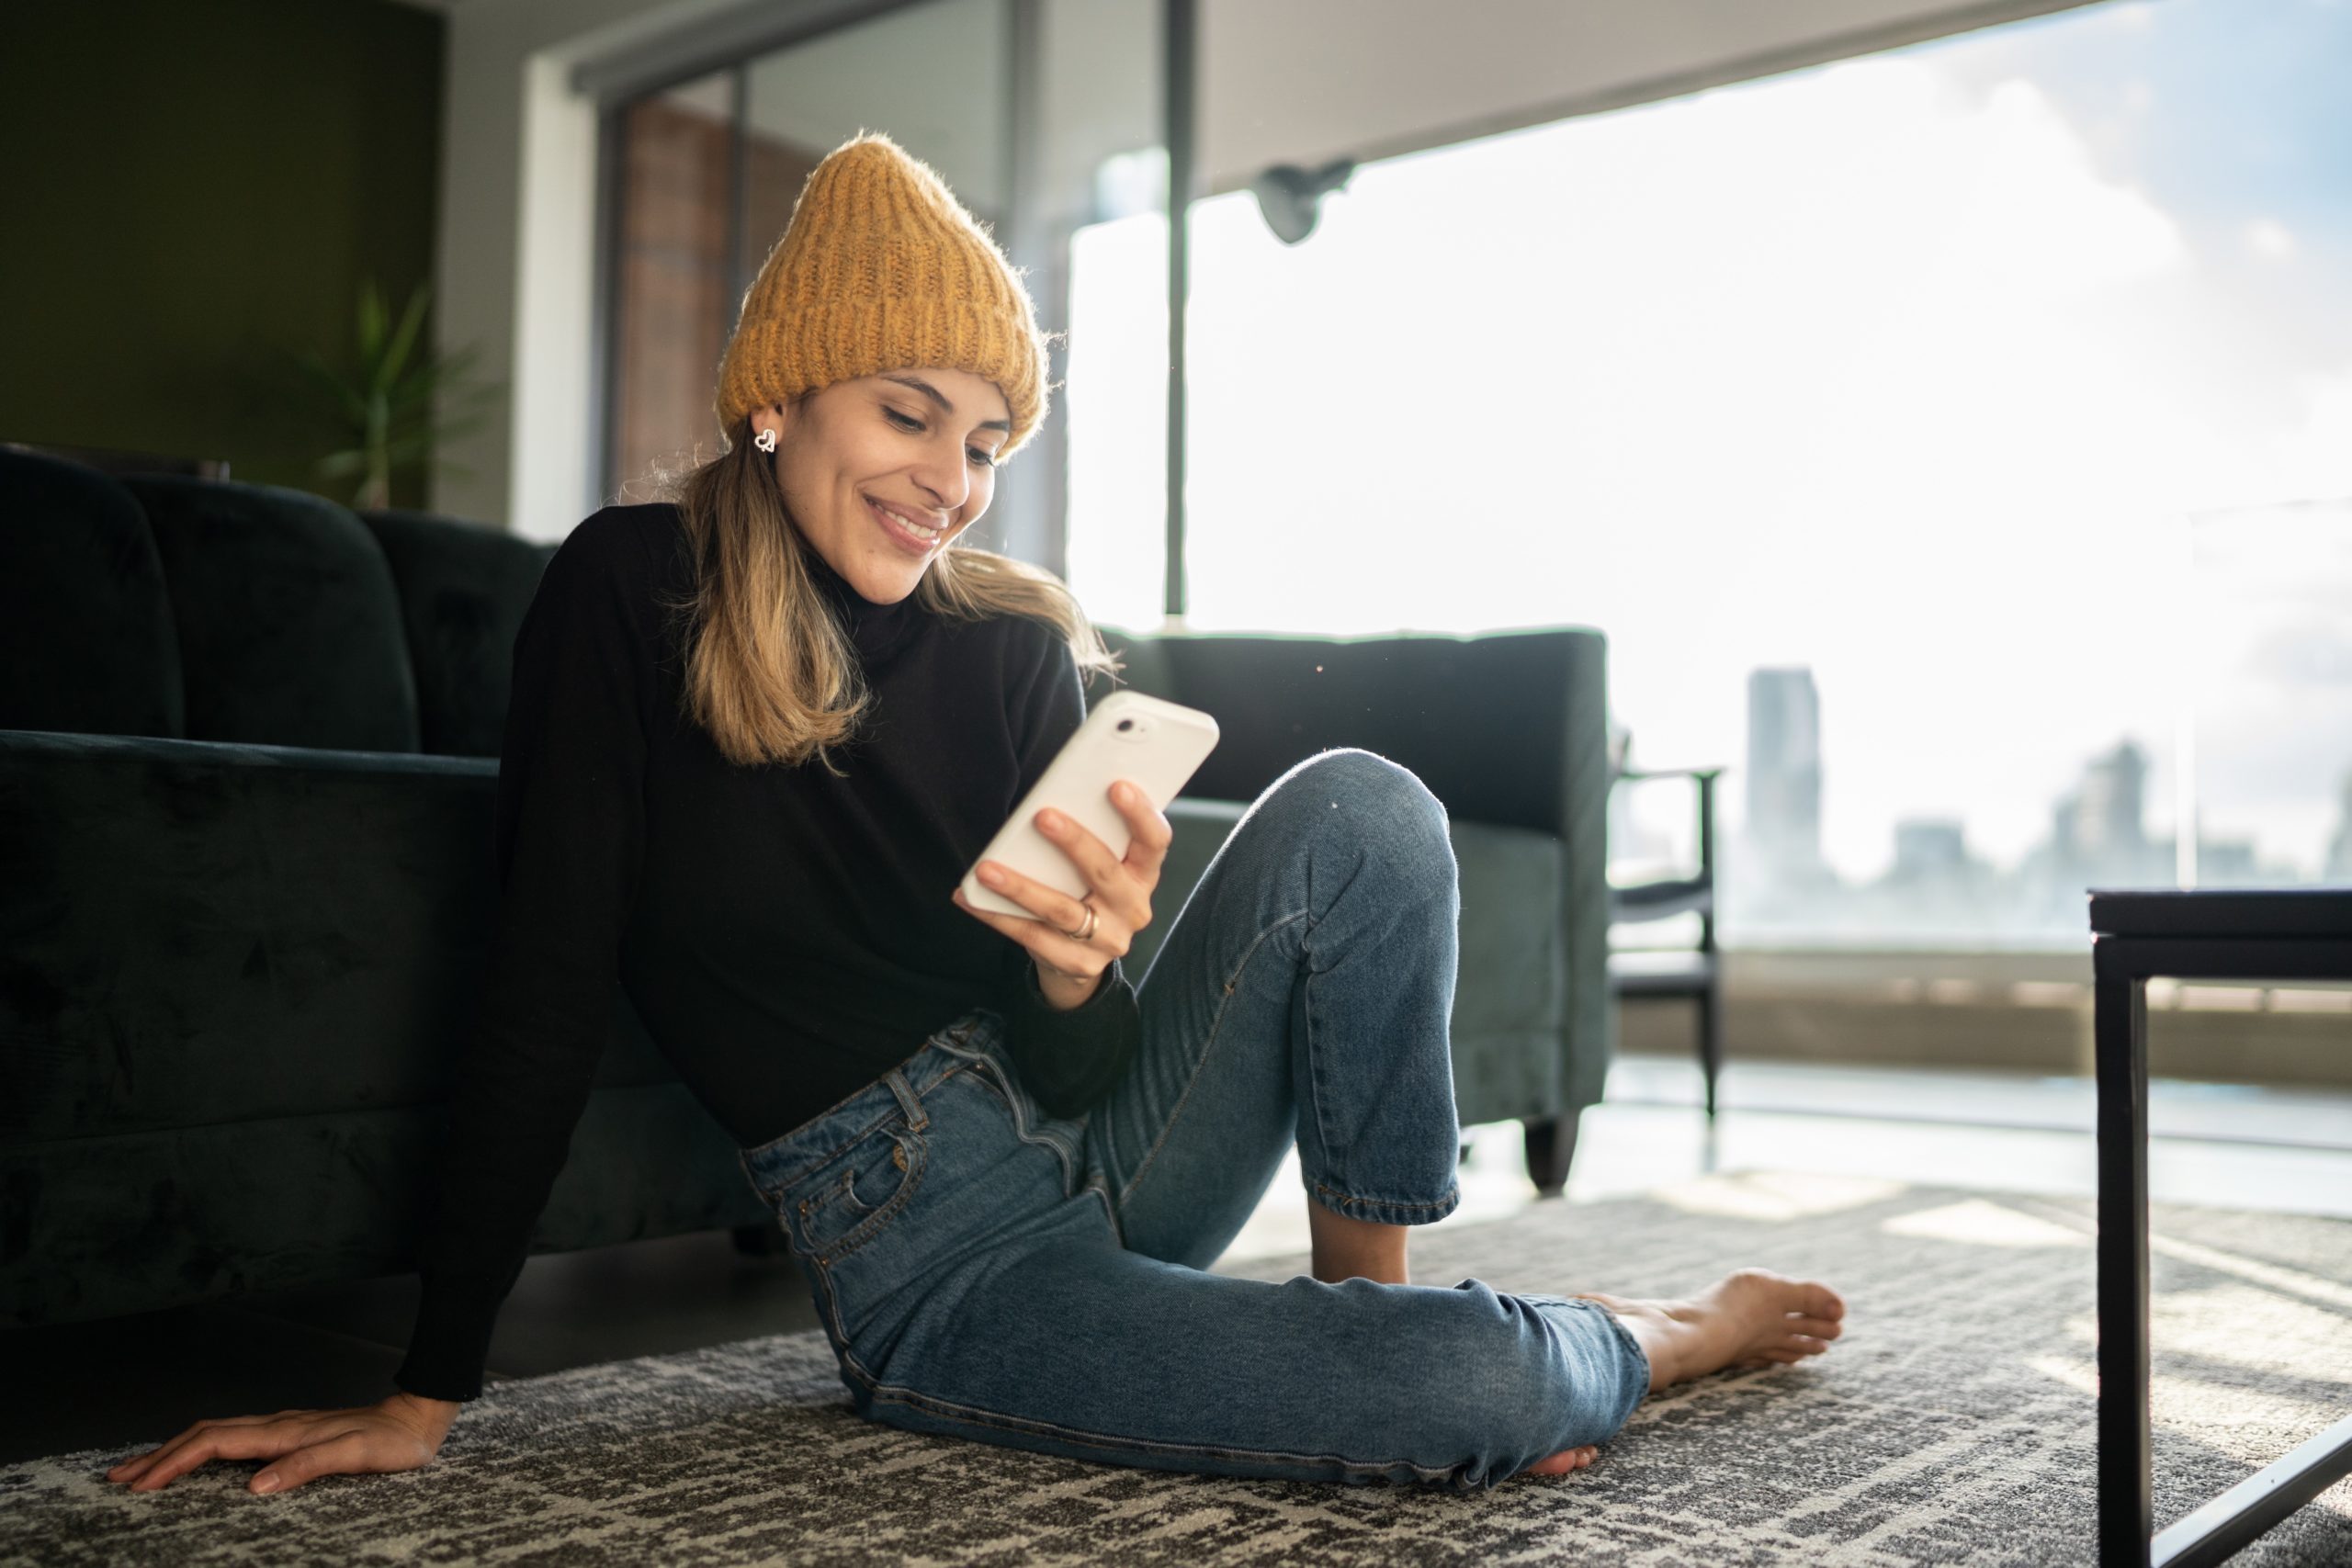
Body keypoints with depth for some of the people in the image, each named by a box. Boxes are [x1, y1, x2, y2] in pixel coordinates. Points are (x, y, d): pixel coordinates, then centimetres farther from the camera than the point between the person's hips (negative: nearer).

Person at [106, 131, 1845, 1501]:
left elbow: (1073, 1073, -4)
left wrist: (1082, 973, -28)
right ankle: (1662, 1336, 12)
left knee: (1353, 804, -19)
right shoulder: (629, 597, -9)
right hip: (932, 1251, -4)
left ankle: (1368, 1291, -4)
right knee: (1486, 1389, -24)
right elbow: (546, 1003, -10)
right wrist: (426, 1393, -10)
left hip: (1106, 1147, 4)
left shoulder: (1014, 645, -1)